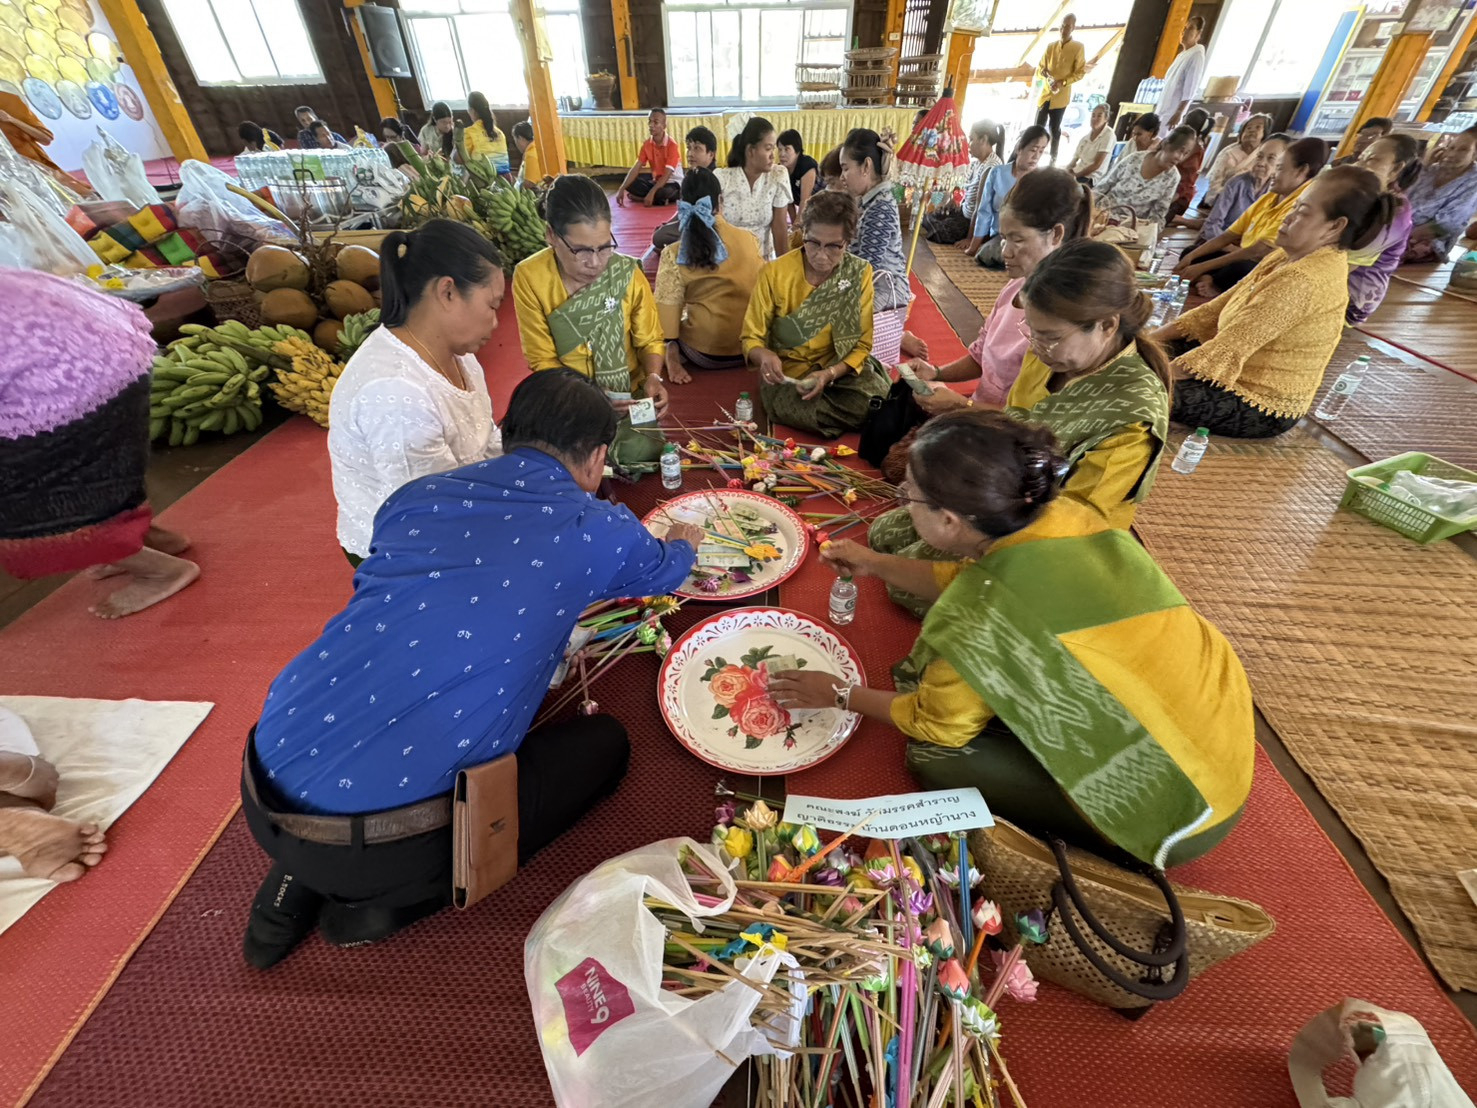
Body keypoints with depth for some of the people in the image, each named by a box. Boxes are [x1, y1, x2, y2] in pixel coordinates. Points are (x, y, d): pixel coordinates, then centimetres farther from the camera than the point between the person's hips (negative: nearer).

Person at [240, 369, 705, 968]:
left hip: (262, 799, 7)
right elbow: (663, 571, 19)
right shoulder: (598, 531, -5)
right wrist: (683, 543, 45)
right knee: (604, 742, 12)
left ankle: (299, 881, 19)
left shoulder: (417, 496, 7)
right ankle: (392, 900, 5)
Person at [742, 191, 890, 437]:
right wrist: (764, 356, -28)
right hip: (787, 375, 0)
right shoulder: (774, 273, -9)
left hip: (840, 369, 1)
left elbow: (861, 345, -3)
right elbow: (751, 338, -3)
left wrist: (829, 375, -23)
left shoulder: (859, 273, -4)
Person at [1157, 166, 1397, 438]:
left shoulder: (1305, 280, -24)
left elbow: (1228, 347, -28)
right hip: (1243, 382, 9)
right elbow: (1222, 306, 9)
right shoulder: (1291, 257, 6)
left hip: (1261, 407, -9)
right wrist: (1155, 337, 1)